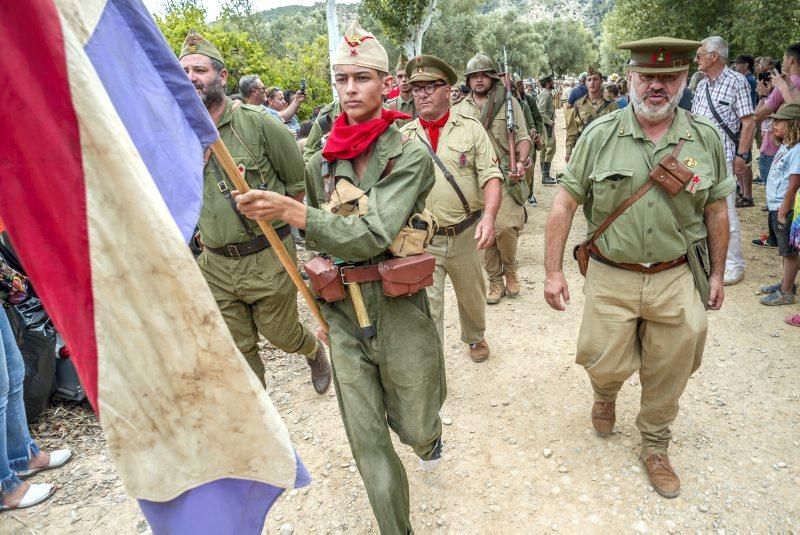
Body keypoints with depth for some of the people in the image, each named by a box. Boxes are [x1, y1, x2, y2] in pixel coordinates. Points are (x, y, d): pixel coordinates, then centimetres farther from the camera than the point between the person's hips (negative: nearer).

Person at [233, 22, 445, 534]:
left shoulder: (410, 156, -10)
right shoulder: (321, 162, 5)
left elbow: (372, 235, -23)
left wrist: (290, 210, -29)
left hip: (399, 308, -3)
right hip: (342, 312, 4)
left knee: (415, 427, 16)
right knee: (367, 440, 9)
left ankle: (431, 431, 55)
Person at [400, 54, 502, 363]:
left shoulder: (470, 128, -1)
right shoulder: (404, 136, 2)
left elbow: (490, 176, -7)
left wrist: (489, 216, -23)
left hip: (466, 234, 1)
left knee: (472, 295, 21)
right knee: (427, 307, -1)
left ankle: (475, 337, 49)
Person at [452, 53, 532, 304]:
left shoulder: (509, 103, 4)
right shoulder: (458, 109, 12)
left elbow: (522, 137, 1)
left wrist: (521, 162, -16)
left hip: (504, 176, -3)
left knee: (505, 226, -15)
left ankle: (510, 269, 13)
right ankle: (495, 280, 19)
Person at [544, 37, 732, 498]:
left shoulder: (706, 139, -1)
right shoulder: (600, 135, -7)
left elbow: (716, 211, 9)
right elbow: (565, 204, -7)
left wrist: (718, 272, 12)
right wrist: (553, 271, -10)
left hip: (676, 279, 2)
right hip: (611, 278, -1)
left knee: (667, 376, 12)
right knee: (606, 365, 7)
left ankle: (655, 446, 38)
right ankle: (606, 396, 46)